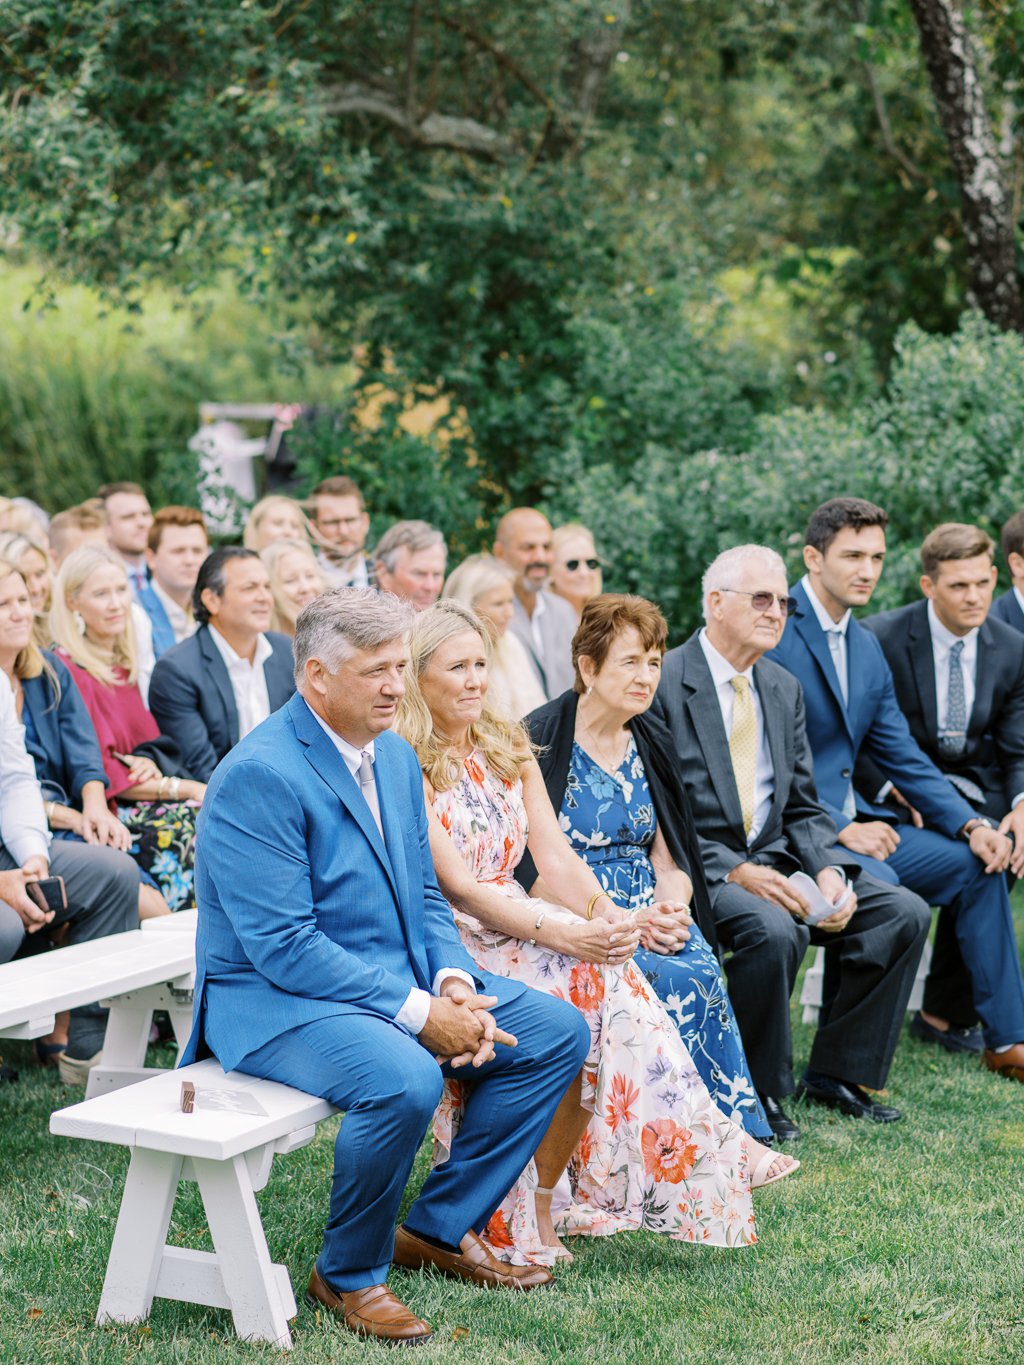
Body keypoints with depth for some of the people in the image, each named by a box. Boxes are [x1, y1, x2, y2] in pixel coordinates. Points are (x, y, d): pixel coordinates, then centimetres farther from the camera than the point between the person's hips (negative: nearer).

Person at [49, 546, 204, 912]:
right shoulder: (66, 671, -9)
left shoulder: (122, 663, 16)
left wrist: (149, 761, -4)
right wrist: (182, 788, -14)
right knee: (193, 825, -28)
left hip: (138, 795, 7)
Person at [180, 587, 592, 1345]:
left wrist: (454, 985, -8)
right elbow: (283, 946, -24)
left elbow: (425, 897, 13)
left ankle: (442, 1226, 11)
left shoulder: (395, 755, 8)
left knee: (558, 1029, 2)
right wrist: (418, 1013, -25)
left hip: (403, 977, 9)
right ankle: (347, 1275, -9)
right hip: (277, 999, -9)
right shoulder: (260, 776, -20)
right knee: (405, 1080, -35)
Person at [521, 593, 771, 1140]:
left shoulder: (650, 745, 13)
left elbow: (668, 854, 14)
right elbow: (531, 868, -12)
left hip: (649, 915, 5)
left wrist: (671, 910, -9)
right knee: (681, 980, -28)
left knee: (704, 970, -26)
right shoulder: (541, 742, -7)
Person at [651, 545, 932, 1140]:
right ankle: (755, 1092, -14)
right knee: (775, 929, -35)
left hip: (774, 860, 7)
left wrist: (829, 871, -8)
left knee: (904, 912, -7)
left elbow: (804, 807, 13)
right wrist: (736, 871, -23)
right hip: (697, 868, -7)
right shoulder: (664, 683, -10)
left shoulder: (784, 688, 13)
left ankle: (837, 1072, 5)